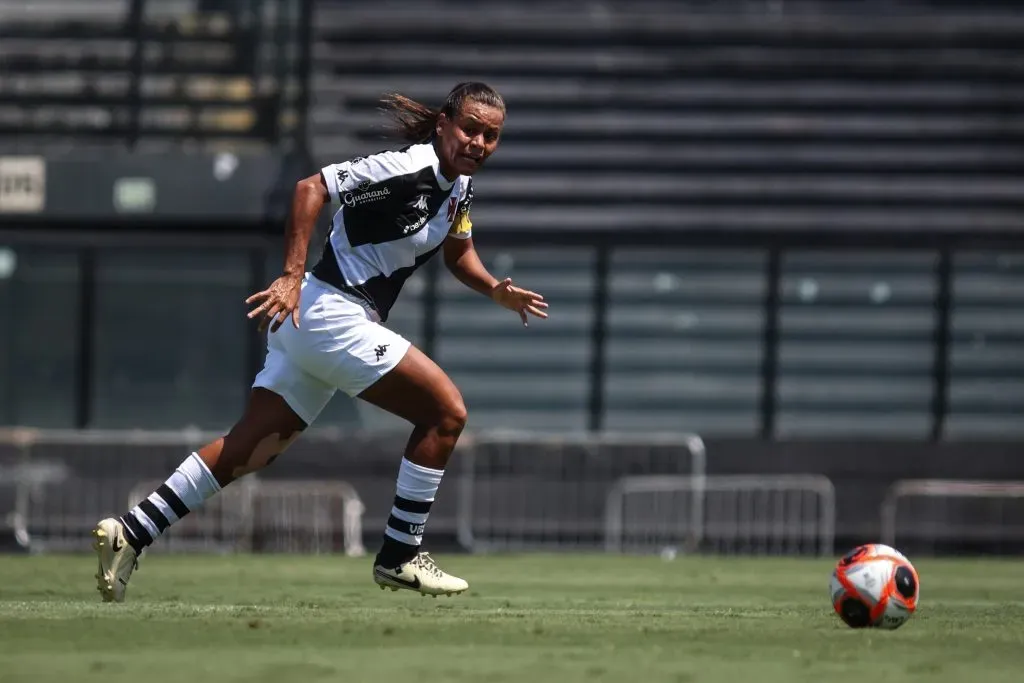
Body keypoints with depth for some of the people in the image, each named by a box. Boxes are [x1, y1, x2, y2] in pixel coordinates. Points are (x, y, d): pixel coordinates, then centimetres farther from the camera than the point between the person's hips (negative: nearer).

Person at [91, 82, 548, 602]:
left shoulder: (459, 185, 11)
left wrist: (496, 290, 8)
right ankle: (399, 557, 0)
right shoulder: (408, 168, -17)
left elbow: (457, 252, 28)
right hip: (331, 312, -9)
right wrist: (292, 276, -27)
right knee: (446, 411, -7)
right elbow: (311, 188, -21)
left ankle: (130, 533, 3)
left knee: (254, 445, 5)